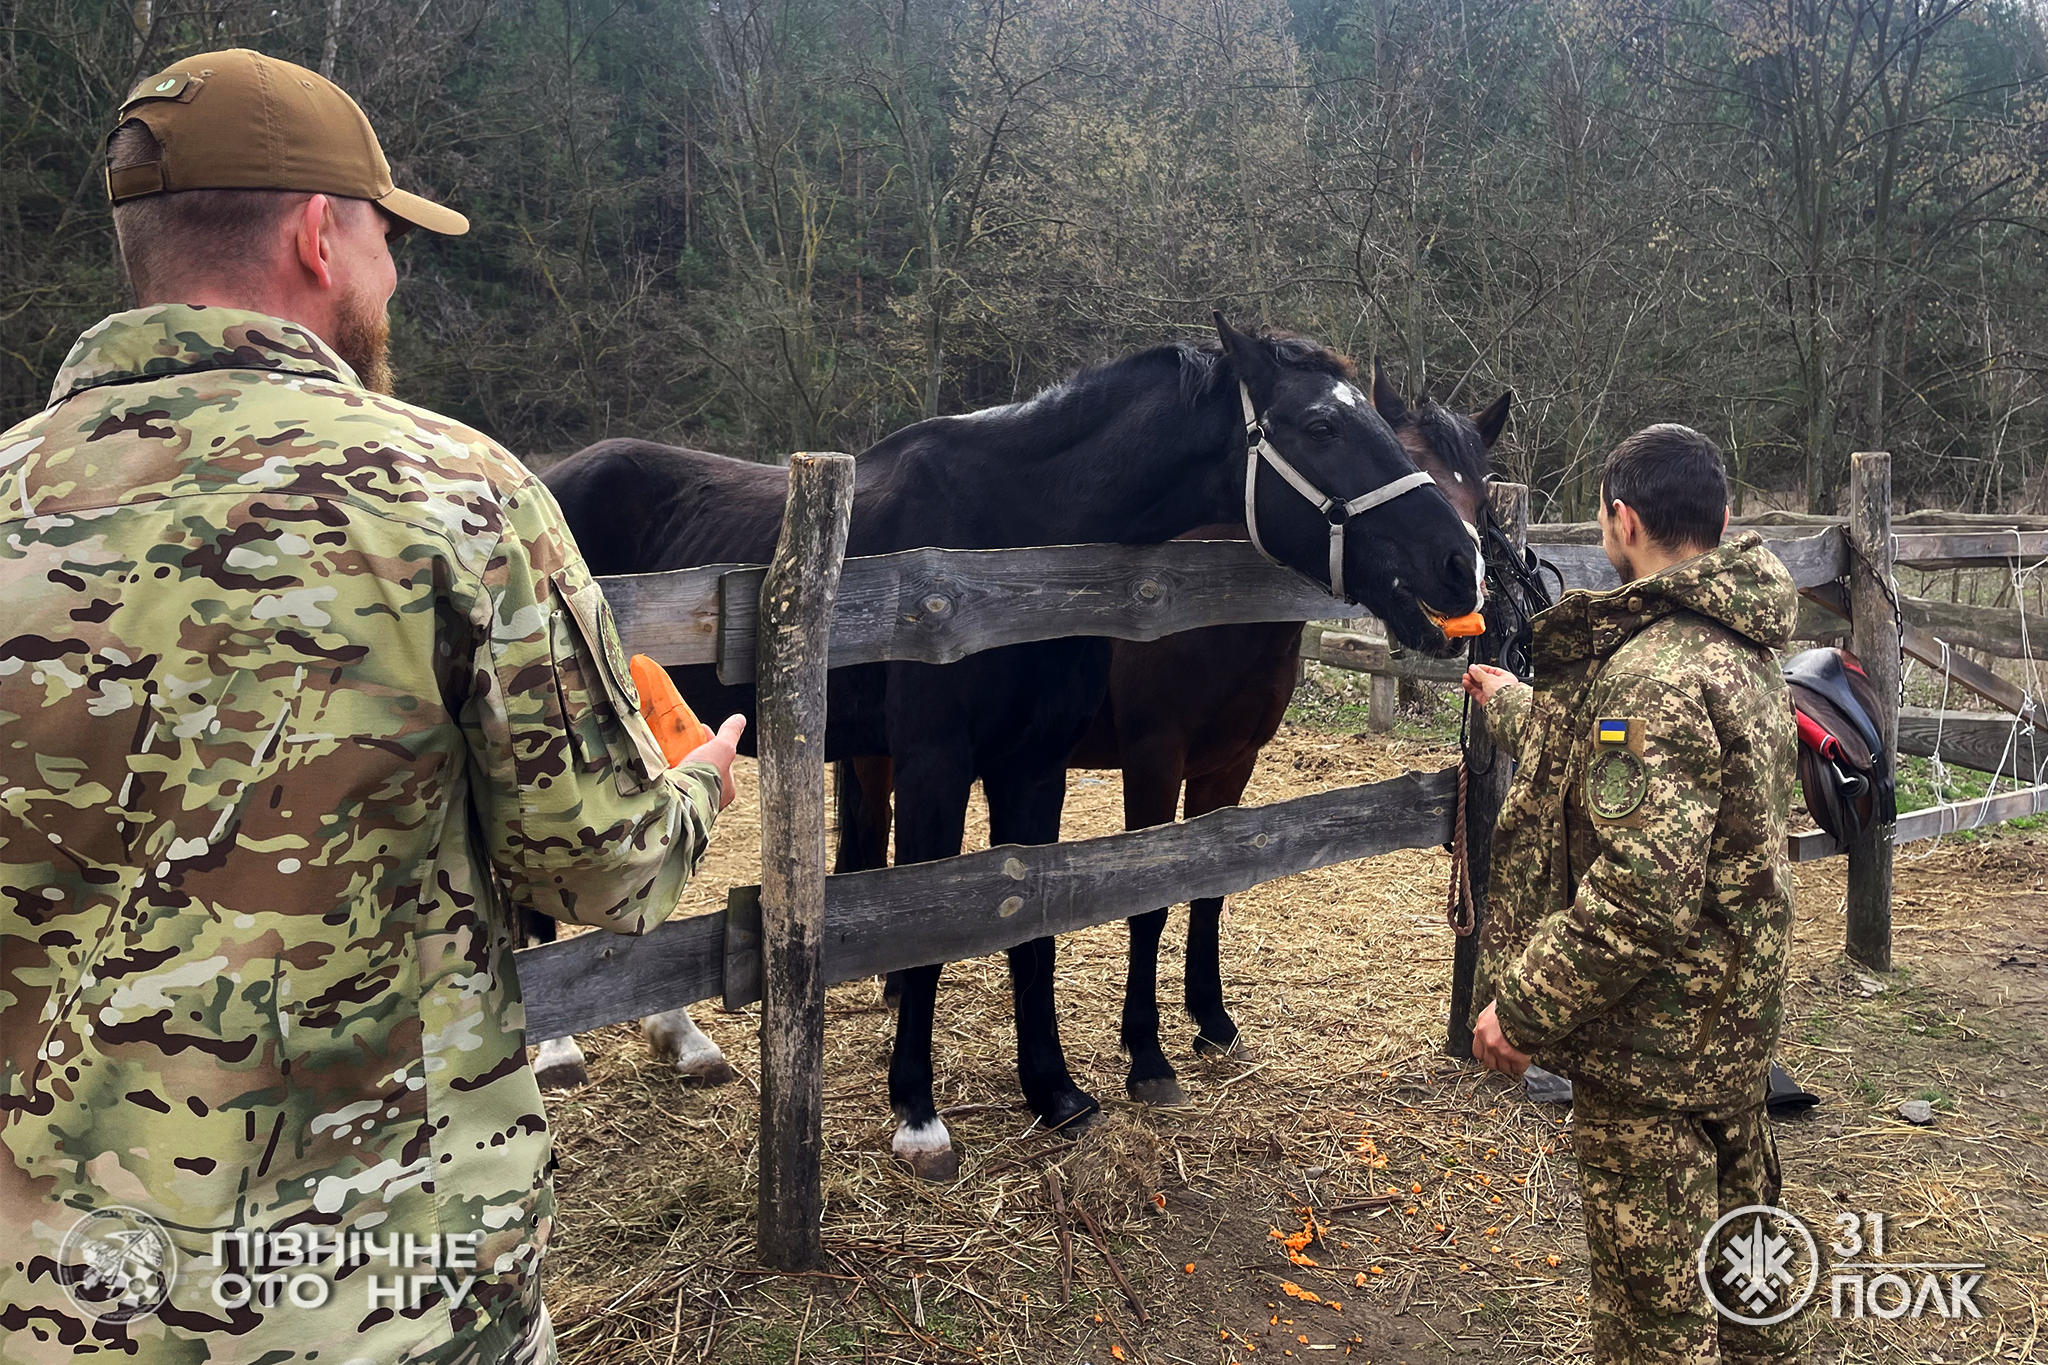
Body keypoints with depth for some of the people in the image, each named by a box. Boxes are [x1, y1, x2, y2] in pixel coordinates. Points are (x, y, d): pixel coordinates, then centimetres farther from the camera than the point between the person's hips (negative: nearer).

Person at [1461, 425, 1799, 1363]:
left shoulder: (1652, 676, -26)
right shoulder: (1740, 648, 6)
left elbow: (1637, 896, -32)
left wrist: (1522, 1005, -22)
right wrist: (1516, 707, 37)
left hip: (1652, 1041, -10)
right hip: (1740, 1010, 10)